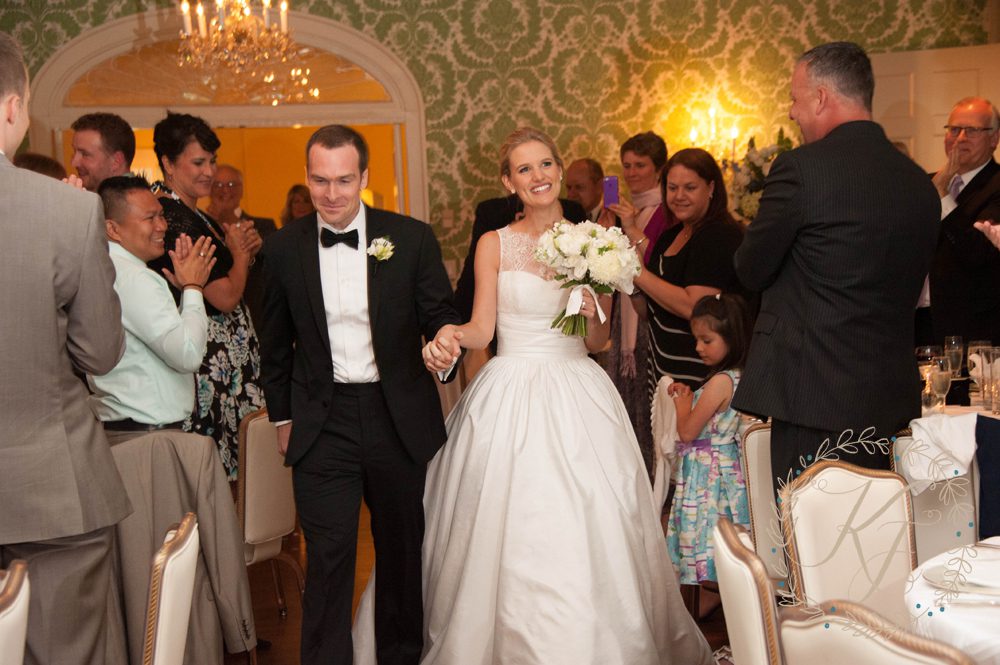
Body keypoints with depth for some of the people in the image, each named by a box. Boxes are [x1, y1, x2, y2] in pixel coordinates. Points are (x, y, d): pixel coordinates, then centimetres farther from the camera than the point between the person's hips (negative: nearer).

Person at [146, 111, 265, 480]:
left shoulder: (190, 214, 12)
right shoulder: (175, 220, -18)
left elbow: (222, 279, 21)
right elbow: (226, 297, -18)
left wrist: (245, 249, 4)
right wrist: (240, 251, -1)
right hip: (208, 361, -10)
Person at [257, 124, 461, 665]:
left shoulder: (411, 238, -4)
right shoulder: (284, 247, 0)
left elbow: (440, 316, 0)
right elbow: (275, 343, 10)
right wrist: (282, 417, 11)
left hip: (399, 419, 1)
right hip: (321, 424, 0)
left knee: (403, 550, 15)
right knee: (328, 558, 0)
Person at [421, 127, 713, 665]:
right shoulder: (494, 245, 3)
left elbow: (597, 342, 10)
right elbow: (481, 328, -2)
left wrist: (592, 313, -11)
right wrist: (449, 335, -23)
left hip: (577, 396, 2)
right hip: (510, 398, -1)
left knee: (584, 533, 0)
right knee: (513, 536, -2)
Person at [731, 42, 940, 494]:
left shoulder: (800, 168, -13)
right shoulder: (921, 183, 8)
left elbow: (751, 270, -6)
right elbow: (910, 290, 15)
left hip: (812, 394, -7)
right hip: (890, 401, 7)